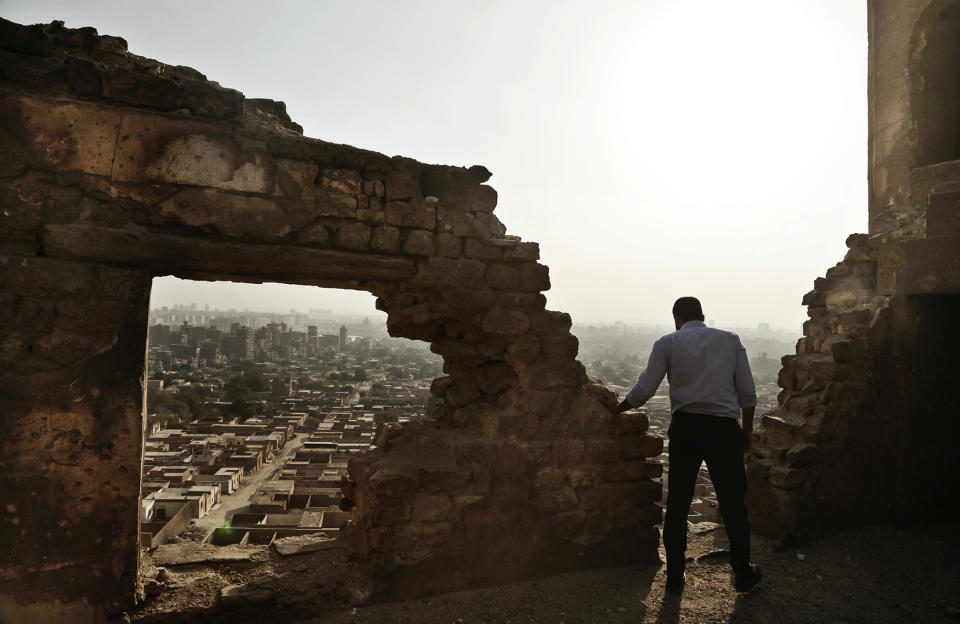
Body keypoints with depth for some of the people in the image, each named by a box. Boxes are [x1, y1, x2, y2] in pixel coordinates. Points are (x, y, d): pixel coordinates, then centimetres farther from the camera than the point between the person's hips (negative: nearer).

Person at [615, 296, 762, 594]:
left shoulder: (668, 343, 4)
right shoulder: (730, 340, 9)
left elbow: (643, 390, -3)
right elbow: (748, 394, 6)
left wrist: (618, 408, 13)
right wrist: (747, 431, 16)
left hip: (685, 427, -1)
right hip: (724, 428, 1)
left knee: (677, 502, 9)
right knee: (732, 501, 13)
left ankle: (675, 576, 17)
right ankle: (743, 573, 26)